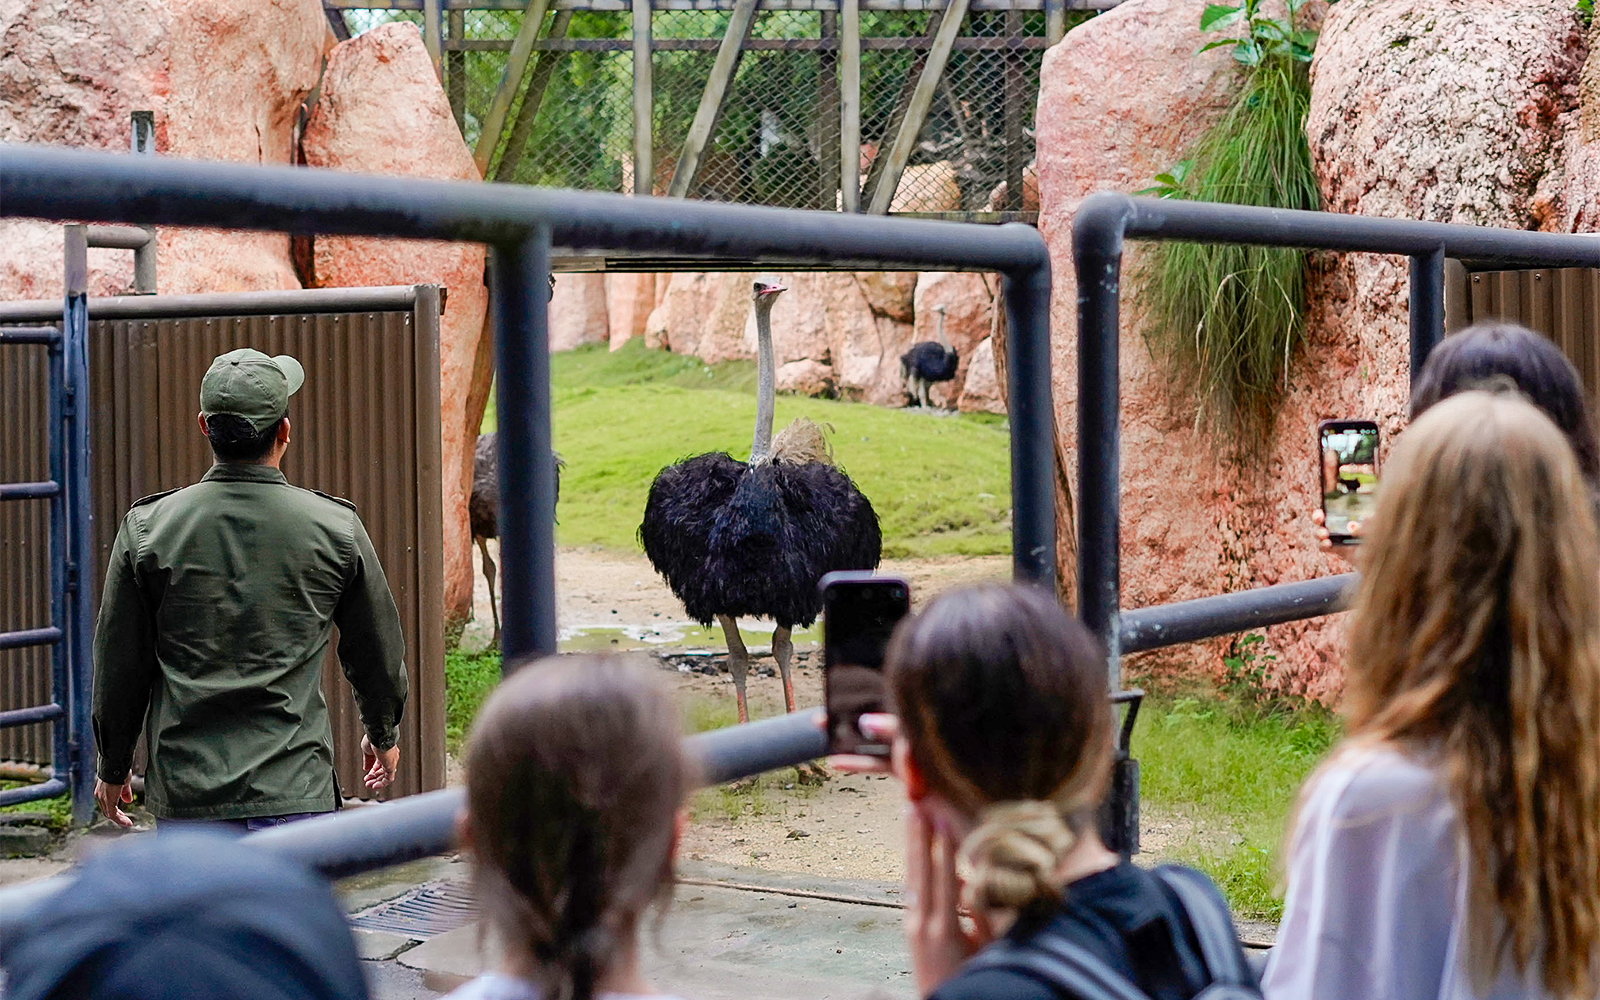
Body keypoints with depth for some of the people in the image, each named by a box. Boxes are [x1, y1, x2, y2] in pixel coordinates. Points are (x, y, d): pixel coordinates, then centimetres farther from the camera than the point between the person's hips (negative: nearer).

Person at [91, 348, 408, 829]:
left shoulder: (147, 528, -2)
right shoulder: (336, 528, -2)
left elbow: (119, 665, 5)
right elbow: (378, 650, 11)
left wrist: (113, 767, 20)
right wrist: (383, 734, 29)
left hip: (185, 791, 2)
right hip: (294, 790, -2)